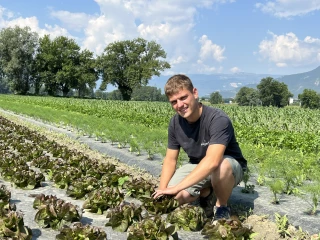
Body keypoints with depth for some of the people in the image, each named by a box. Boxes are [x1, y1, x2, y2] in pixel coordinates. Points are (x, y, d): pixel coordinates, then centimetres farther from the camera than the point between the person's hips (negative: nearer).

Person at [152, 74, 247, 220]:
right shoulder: (175, 123, -11)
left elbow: (212, 161, -43)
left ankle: (222, 207, -10)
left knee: (222, 166, -41)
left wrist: (176, 187, -45)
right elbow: (170, 159, -3)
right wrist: (162, 189, -20)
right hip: (198, 168, 5)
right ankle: (207, 193, 10)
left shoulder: (218, 119, -31)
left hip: (231, 166, -5)